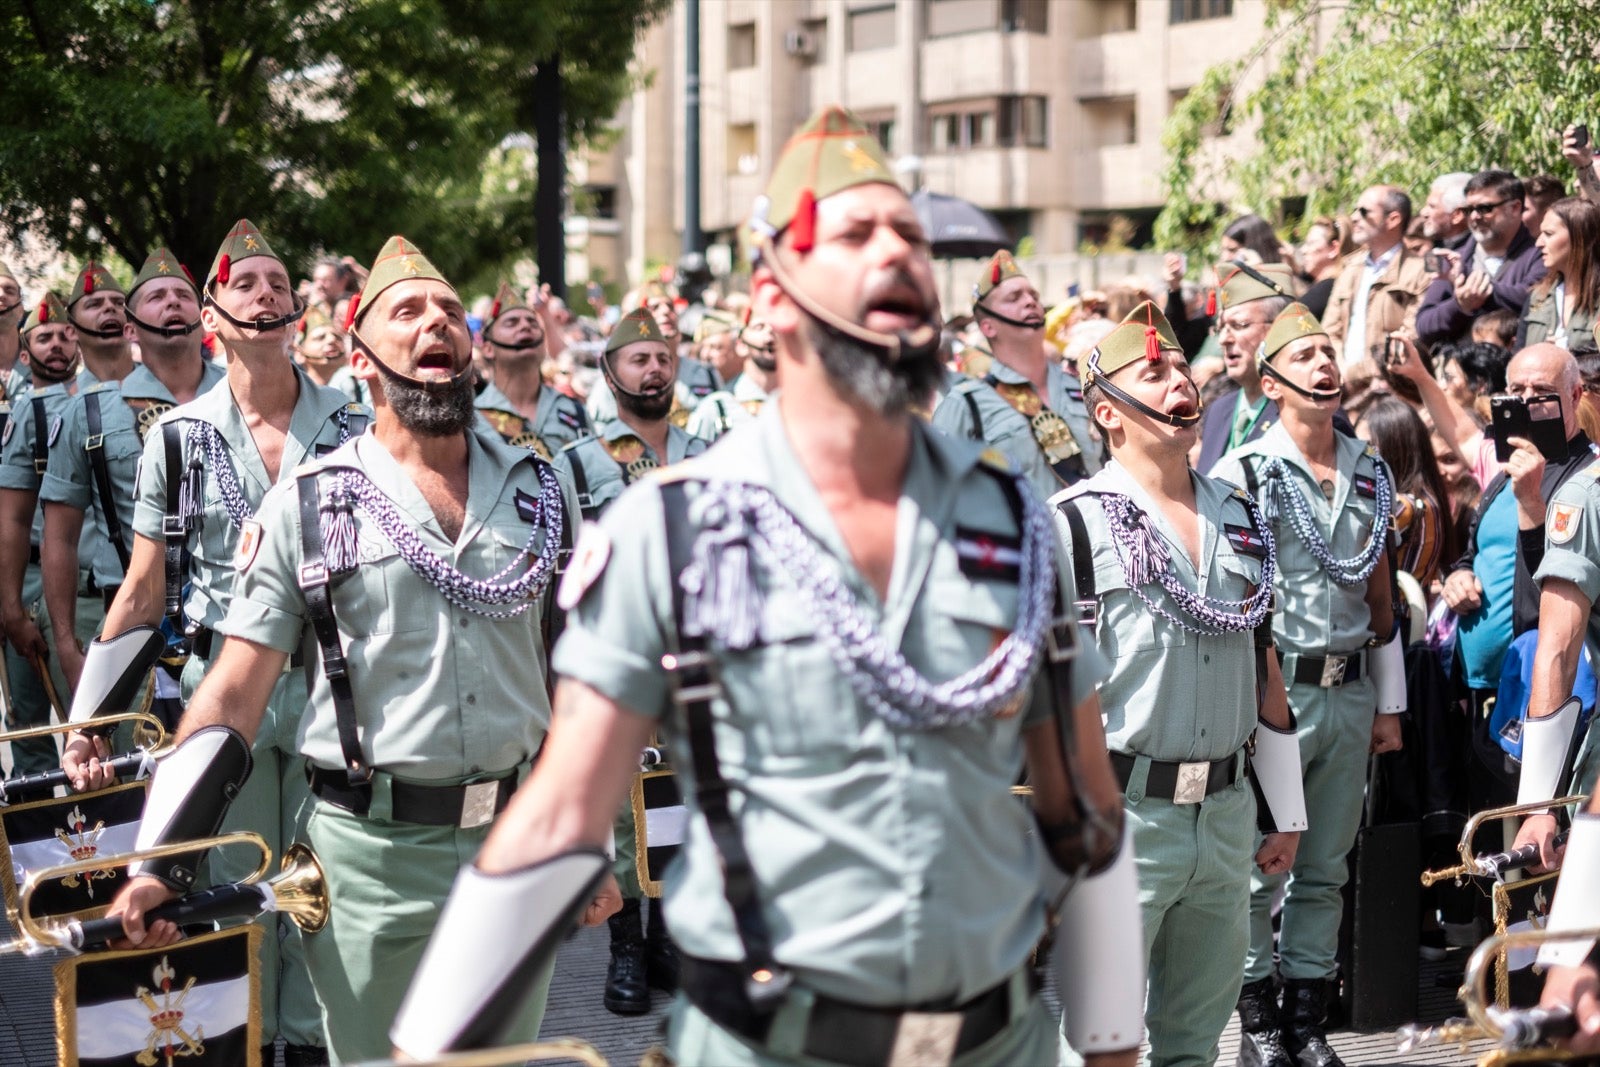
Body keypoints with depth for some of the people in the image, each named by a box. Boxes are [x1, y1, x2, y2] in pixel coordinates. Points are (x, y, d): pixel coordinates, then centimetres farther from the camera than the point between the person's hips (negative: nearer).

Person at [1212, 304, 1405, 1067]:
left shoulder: (1371, 475, 12)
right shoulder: (1242, 475, -5)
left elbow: (1381, 597, 17)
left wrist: (1389, 705, 15)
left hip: (1351, 693, 5)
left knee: (1325, 870, 10)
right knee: (1258, 867, -1)